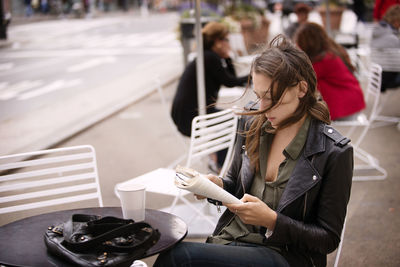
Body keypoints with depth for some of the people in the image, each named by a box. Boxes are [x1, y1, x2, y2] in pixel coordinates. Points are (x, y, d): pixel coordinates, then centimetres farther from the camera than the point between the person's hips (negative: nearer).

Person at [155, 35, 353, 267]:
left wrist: (271, 220, -19)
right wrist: (219, 185, -4)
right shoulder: (252, 122, 4)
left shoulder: (335, 152, -12)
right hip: (229, 239, 5)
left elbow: (328, 239, -7)